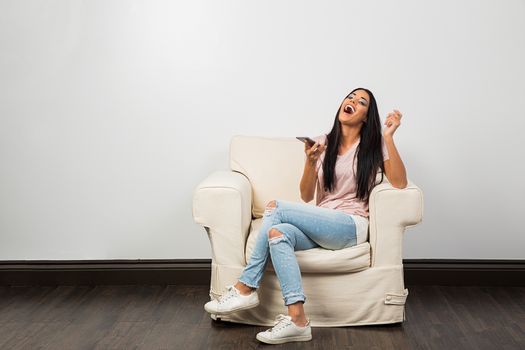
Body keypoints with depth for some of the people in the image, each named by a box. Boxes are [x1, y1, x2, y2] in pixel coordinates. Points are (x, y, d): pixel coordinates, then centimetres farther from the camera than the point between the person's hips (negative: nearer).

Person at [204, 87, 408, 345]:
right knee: (278, 233, -30)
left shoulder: (374, 145, 5)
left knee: (275, 208, -23)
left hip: (351, 226, -4)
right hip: (319, 225, 4)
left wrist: (389, 137, -16)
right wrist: (310, 162, -12)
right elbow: (306, 197, 6)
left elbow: (399, 184, -11)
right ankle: (297, 320, -33)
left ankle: (245, 289, -17)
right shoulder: (322, 143, 14)